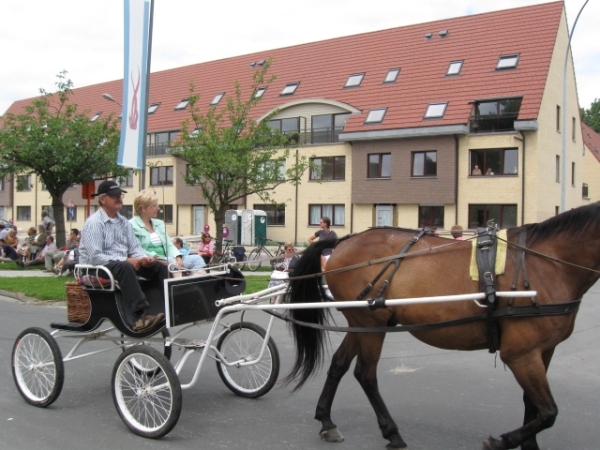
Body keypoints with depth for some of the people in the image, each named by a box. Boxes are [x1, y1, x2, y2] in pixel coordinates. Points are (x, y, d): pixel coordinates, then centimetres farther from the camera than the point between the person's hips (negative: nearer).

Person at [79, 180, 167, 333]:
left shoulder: (124, 222, 14)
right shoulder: (94, 223, -11)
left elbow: (135, 247, 11)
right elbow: (94, 257, -20)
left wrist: (143, 258, -12)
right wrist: (125, 260, -23)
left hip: (123, 263, 8)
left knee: (160, 267, -9)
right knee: (125, 268, -39)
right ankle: (139, 317, -45)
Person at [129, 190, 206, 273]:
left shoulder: (159, 223, 22)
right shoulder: (132, 225, 0)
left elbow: (169, 245, 16)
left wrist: (178, 257, -5)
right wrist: (155, 257, -21)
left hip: (165, 260, 7)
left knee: (196, 259, -14)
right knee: (170, 262, -37)